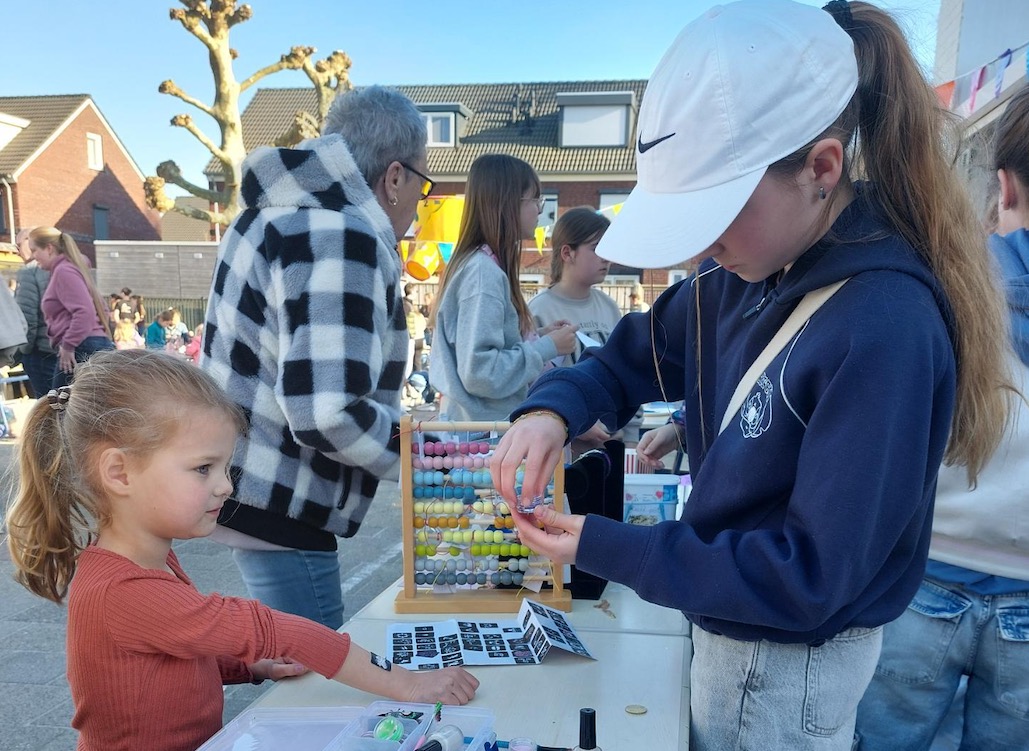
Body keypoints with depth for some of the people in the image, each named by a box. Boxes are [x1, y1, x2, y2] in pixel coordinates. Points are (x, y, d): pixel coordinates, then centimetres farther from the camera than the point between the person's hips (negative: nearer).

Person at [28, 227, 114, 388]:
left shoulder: (63, 270, -7)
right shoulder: (73, 267, 23)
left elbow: (84, 311, -20)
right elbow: (102, 310, 25)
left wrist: (68, 346, -17)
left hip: (81, 350, -10)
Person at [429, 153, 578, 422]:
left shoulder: (480, 263, 7)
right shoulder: (483, 272, -20)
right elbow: (480, 373, -25)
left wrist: (538, 336, 6)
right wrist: (548, 347, -16)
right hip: (483, 429, -9)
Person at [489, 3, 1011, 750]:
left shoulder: (884, 330, -30)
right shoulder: (747, 278, -6)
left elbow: (812, 574, -27)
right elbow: (636, 353, 5)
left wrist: (603, 548, -26)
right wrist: (552, 408, -16)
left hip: (788, 664, -7)